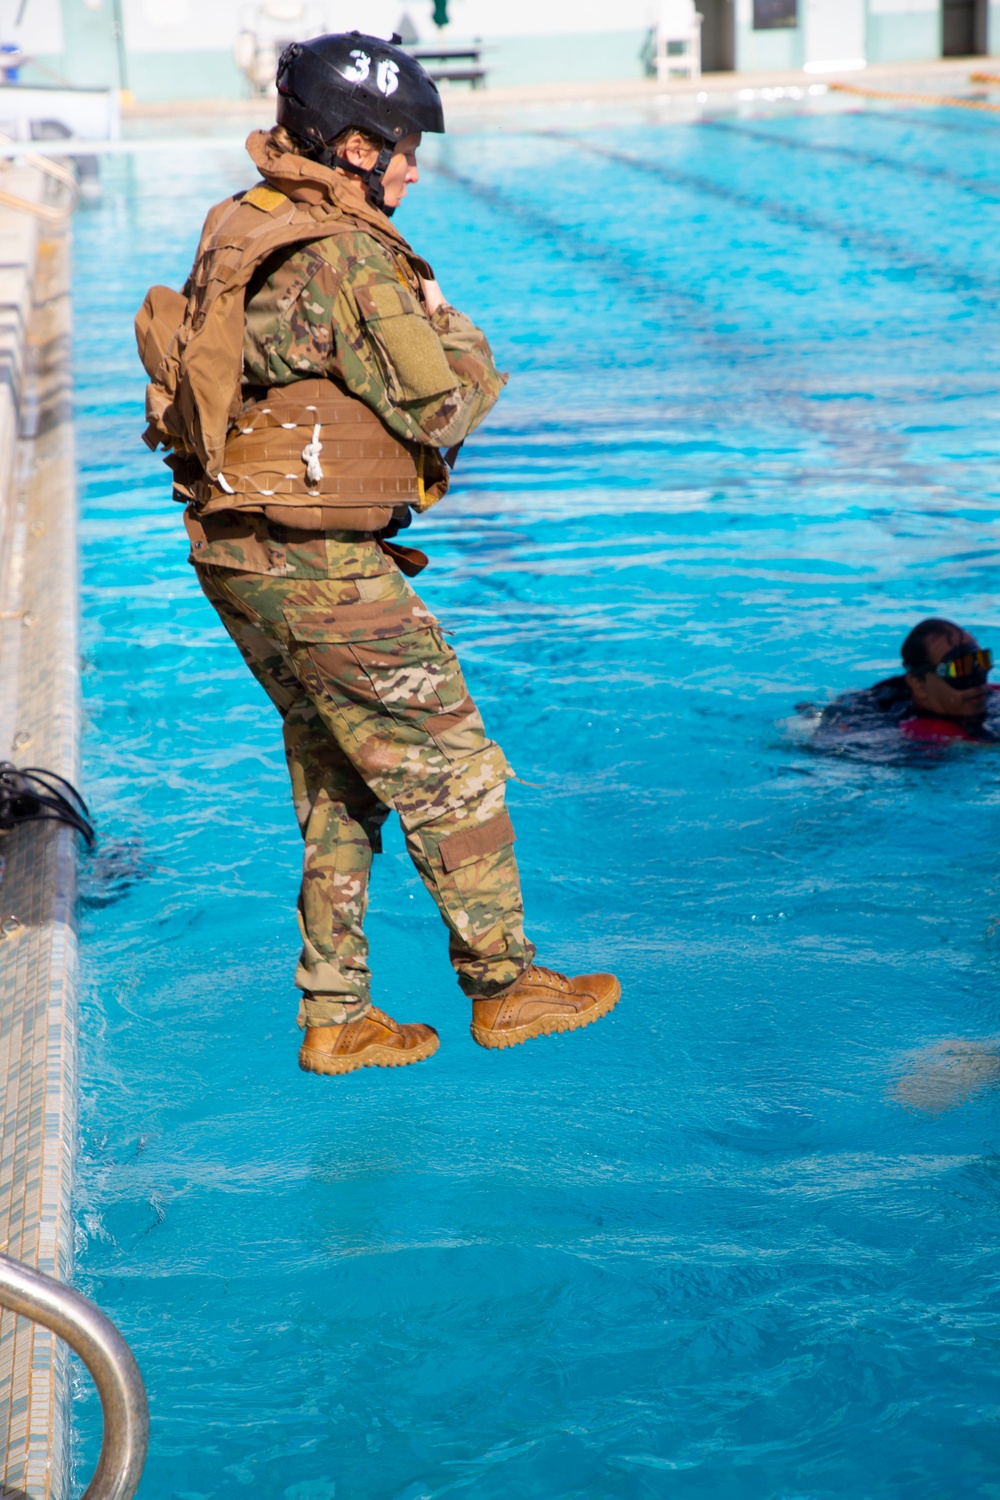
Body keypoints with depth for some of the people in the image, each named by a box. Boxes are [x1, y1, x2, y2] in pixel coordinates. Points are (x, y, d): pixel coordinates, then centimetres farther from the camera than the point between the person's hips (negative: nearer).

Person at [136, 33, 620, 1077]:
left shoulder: (240, 230, 10)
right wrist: (454, 332, 4)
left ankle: (336, 1018, 22)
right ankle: (504, 987, 15)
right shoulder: (350, 259, -18)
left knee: (335, 786, 17)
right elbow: (441, 407, -15)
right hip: (321, 569, -9)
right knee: (450, 768, 4)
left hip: (234, 556, 9)